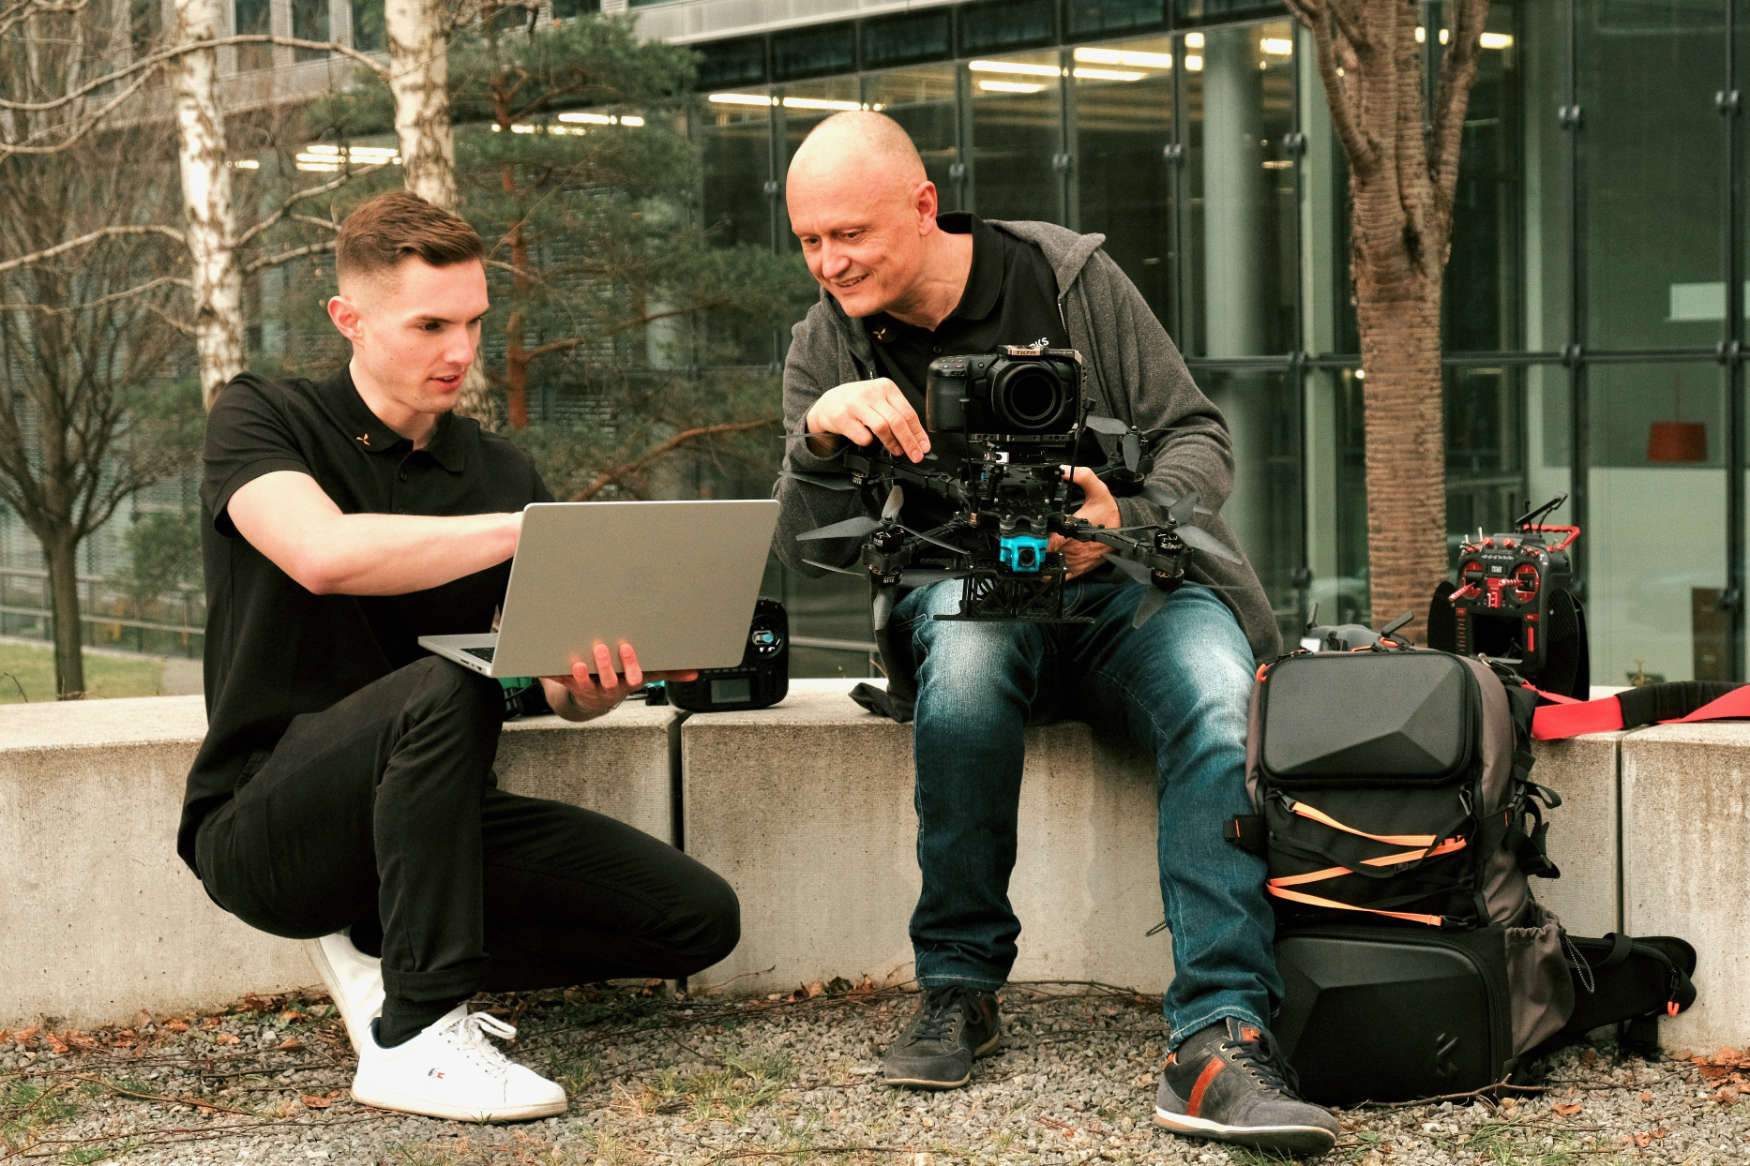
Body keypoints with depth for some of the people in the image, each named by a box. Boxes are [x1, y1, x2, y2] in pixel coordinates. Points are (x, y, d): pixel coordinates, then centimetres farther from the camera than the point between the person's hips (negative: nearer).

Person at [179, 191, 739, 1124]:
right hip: (262, 828, -6)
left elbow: (559, 684, 4)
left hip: (433, 824, 6)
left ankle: (383, 948, 2)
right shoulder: (260, 418, -5)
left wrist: (598, 685, -21)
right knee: (441, 687, -35)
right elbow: (322, 553, -28)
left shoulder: (500, 474, 9)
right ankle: (414, 1037, -27)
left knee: (699, 917, -9)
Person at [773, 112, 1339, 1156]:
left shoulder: (1070, 278, -4)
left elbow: (1201, 440, -3)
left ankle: (1219, 1039, -41)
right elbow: (809, 554, -3)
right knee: (967, 643, -36)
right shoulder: (828, 344, 3)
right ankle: (960, 984, -23)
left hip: (1125, 584, -1)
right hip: (963, 589, 1)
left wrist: (1127, 519, -24)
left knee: (1223, 701, -33)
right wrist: (818, 437, -24)